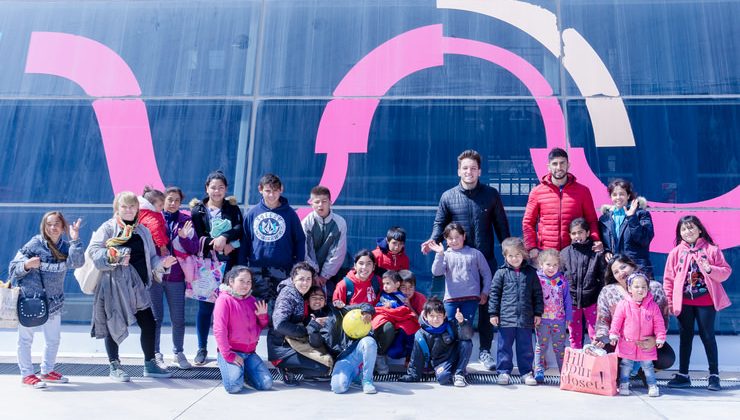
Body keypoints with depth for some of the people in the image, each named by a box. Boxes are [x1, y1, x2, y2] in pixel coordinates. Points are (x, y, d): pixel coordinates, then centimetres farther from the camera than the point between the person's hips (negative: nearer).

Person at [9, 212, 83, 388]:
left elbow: (77, 262, -17)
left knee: (54, 339, 14)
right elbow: (13, 268, -4)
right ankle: (27, 374, 15)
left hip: (53, 301, 5)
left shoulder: (66, 247, 3)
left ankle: (47, 370, 30)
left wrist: (75, 240, -23)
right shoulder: (35, 244, -7)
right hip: (29, 299, -5)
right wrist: (27, 265, -24)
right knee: (26, 338, 2)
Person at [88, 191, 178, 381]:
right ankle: (115, 367, 18)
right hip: (114, 285, -4)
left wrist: (161, 263, -4)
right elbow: (93, 250, -11)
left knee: (149, 324, 4)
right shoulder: (108, 228, -1)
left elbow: (151, 258, 15)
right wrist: (112, 257, -26)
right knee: (114, 325, 3)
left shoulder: (143, 231, 13)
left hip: (137, 286, 5)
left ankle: (150, 364, 19)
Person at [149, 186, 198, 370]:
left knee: (178, 318, 6)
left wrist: (185, 237, -16)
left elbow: (195, 249, 1)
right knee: (156, 316, 6)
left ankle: (179, 353, 20)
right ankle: (155, 354, 18)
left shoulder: (185, 221, 5)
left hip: (176, 277, 1)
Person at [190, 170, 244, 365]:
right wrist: (219, 246, -14)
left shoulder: (232, 208, 11)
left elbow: (239, 228, -6)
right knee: (205, 306, 5)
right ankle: (202, 349, 17)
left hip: (229, 264, 1)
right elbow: (198, 237, -3)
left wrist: (224, 237, -23)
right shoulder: (198, 210, 7)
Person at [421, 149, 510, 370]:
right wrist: (433, 240, -12)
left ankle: (485, 351, 19)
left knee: (486, 304, 6)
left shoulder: (491, 194, 5)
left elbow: (501, 225, 9)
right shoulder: (448, 196, 4)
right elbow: (440, 224, 7)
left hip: (486, 260, 0)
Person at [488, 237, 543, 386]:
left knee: (525, 347, 9)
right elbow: (494, 293, 1)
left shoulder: (531, 272, 5)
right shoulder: (501, 273, -1)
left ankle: (526, 372, 21)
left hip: (525, 318, 1)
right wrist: (493, 313, -1)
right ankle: (504, 372, 17)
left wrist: (538, 313, 7)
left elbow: (537, 294, 9)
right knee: (504, 346, 6)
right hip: (506, 317, -1)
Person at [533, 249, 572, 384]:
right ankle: (539, 371, 14)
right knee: (541, 345, 7)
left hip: (559, 320, 2)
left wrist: (568, 317, 6)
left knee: (559, 347, 11)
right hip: (542, 320, -2)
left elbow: (567, 300, 8)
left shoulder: (562, 280, 2)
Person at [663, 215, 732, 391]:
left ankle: (714, 375, 16)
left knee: (708, 336, 3)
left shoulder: (712, 249, 0)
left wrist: (710, 269, -20)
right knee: (685, 337, 9)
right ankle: (683, 375, 17)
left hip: (706, 301, -2)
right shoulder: (676, 252, 3)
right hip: (684, 302, 2)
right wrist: (669, 302, -1)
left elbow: (726, 271, 0)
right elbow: (668, 279, 3)